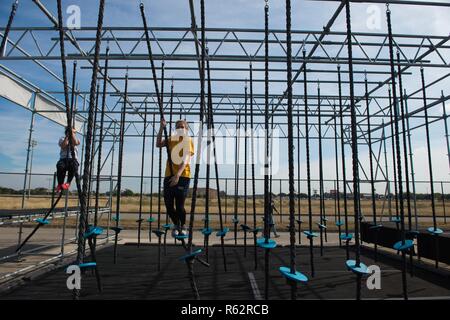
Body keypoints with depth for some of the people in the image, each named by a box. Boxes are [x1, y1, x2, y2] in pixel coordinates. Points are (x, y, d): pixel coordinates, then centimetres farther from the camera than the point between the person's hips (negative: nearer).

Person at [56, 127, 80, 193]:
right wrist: (67, 136, -6)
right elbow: (63, 146, -6)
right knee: (60, 166, -35)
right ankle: (60, 184, -19)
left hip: (73, 159, 0)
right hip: (63, 159, 1)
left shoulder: (76, 139, 18)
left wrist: (72, 134, -5)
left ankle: (68, 183, -22)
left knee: (74, 166, -38)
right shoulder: (62, 139, 17)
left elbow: (75, 143, -8)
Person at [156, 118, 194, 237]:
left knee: (179, 206, -5)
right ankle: (176, 225, 32)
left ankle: (183, 226, 25)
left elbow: (186, 160, -11)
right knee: (169, 206, 3)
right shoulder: (171, 139, 16)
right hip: (169, 176, 4)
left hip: (183, 176, -4)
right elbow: (158, 144, 1)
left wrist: (177, 175, -25)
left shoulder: (188, 141, 1)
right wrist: (161, 128, -7)